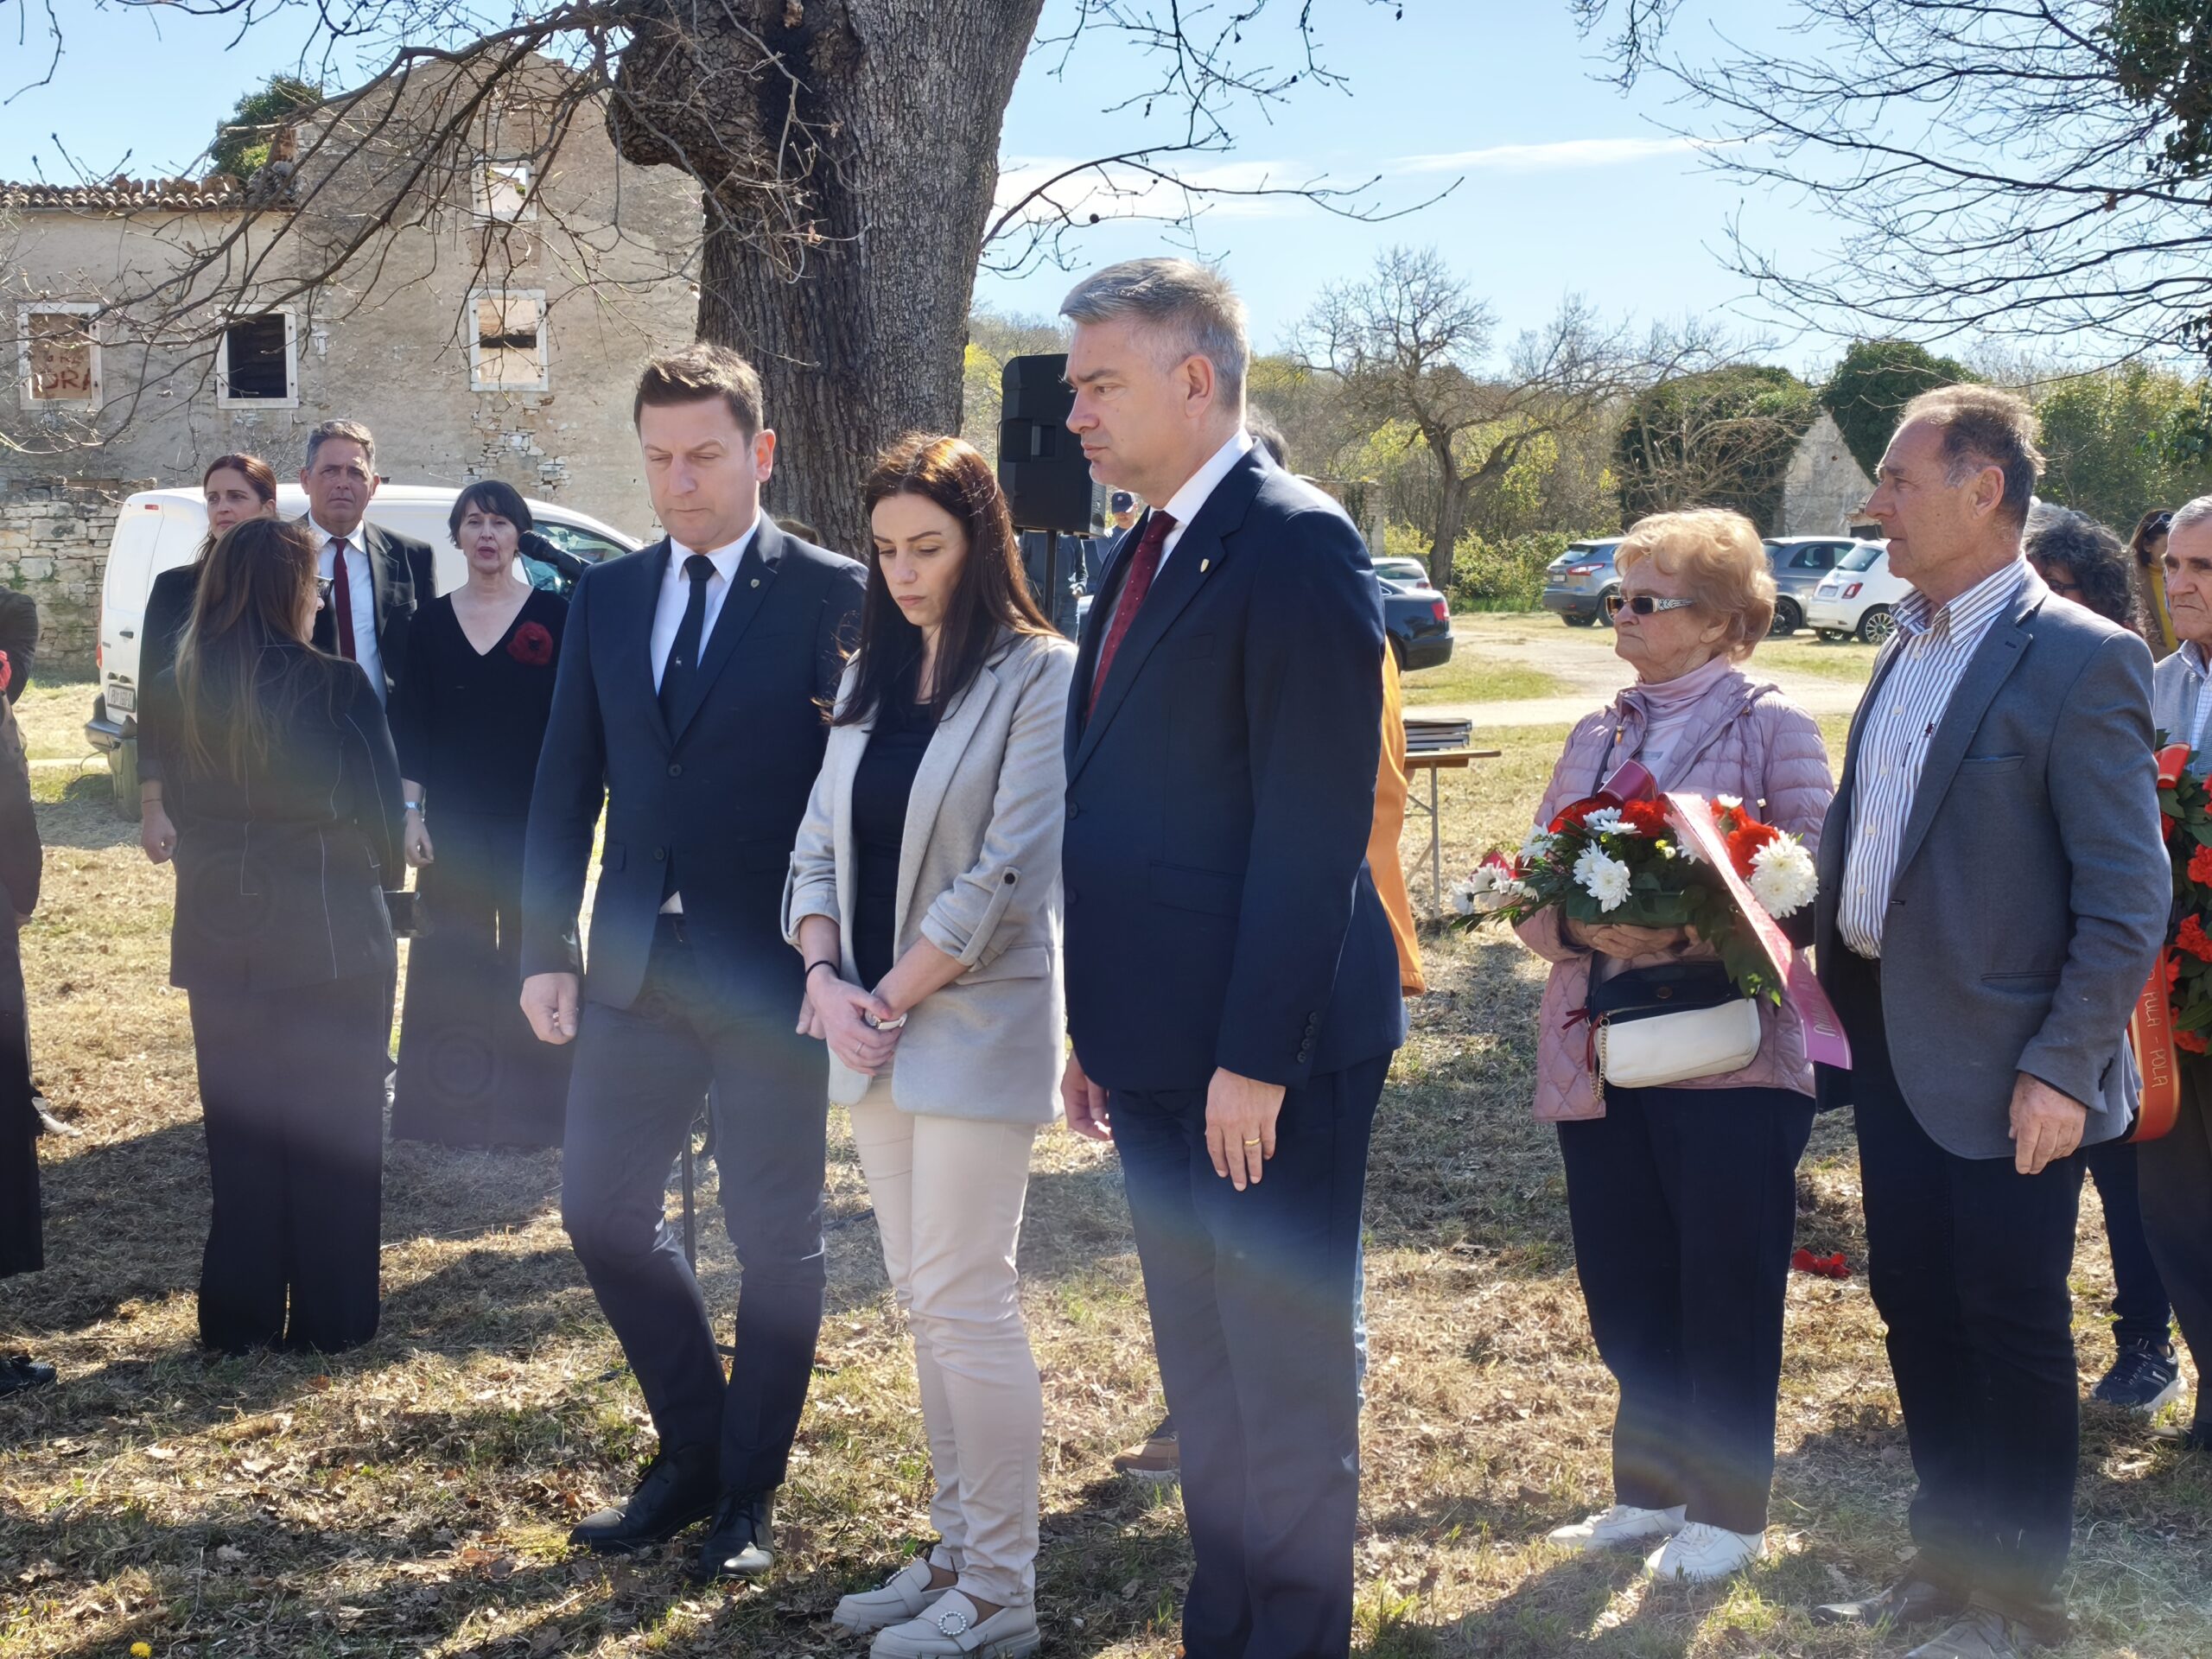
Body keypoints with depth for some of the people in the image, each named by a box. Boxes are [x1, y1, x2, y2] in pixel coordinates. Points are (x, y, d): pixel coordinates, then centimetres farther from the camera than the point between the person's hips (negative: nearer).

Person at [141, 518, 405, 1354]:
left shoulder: (172, 695, -2)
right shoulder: (337, 688, -15)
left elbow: (175, 808, 8)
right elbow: (381, 807, -9)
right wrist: (379, 873, 10)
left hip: (219, 938, 4)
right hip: (330, 934, -4)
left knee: (238, 1130, 15)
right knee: (333, 1130, 9)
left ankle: (240, 1315, 20)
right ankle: (331, 1316, 14)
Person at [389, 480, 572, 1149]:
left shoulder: (552, 615, -1)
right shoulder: (433, 620, 6)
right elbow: (409, 721, 6)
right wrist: (410, 810, -2)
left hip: (533, 816, -2)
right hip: (454, 818, 2)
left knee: (531, 952, 2)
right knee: (455, 956, 4)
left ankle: (532, 1107, 10)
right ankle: (455, 1106, 12)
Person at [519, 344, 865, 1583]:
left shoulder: (831, 596, -7)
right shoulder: (607, 598, 9)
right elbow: (568, 784, 10)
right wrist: (548, 949, 5)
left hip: (771, 970, -5)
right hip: (638, 962, 5)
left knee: (777, 1236, 6)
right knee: (603, 1206, 10)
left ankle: (748, 1493, 23)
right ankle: (692, 1455, 28)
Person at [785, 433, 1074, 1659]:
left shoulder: (1040, 676, -8)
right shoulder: (872, 678, 13)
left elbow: (1009, 871, -15)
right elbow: (819, 848, 11)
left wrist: (894, 996, -11)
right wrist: (827, 982, -5)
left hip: (976, 1028, -7)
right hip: (872, 1034, 7)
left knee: (966, 1304, -5)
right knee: (925, 1303, 12)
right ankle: (955, 1550, 21)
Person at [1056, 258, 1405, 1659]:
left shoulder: (1296, 545, -14)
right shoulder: (1148, 556, 14)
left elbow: (1315, 825, -19)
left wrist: (1254, 1056, -21)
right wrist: (1096, 1032, 14)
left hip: (1264, 1059, -9)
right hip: (1160, 1049, 9)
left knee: (1287, 1381, 4)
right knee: (1201, 1372, 18)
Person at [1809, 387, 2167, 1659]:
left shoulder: (2080, 659, -14)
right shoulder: (1909, 647, 10)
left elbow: (2130, 895, -16)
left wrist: (2062, 1068, -18)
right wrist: (1831, 975, 11)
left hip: (1998, 1064, -8)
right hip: (1889, 1043, 8)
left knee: (2013, 1326, 5)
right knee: (1916, 1306, 16)